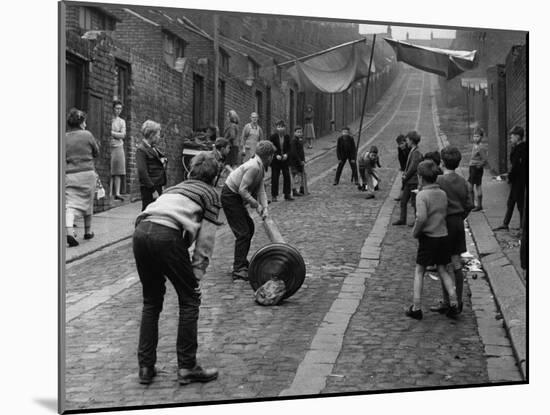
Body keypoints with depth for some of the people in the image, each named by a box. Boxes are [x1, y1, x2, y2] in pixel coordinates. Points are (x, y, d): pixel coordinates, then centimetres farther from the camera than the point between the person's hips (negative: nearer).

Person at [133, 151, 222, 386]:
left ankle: (146, 367, 19)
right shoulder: (210, 195, 19)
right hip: (167, 236, -6)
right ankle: (187, 368, 11)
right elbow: (205, 241, 9)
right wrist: (197, 276, 12)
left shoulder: (176, 188, 35)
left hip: (140, 232, 6)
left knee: (151, 302, 19)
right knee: (189, 301, 10)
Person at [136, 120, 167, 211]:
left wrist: (162, 161, 8)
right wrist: (153, 190, -20)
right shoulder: (141, 150, -12)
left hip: (157, 186, 9)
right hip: (149, 188, -9)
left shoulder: (153, 147, 14)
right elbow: (142, 172, -18)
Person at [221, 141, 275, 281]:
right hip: (230, 197, -11)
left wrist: (264, 207, -7)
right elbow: (242, 190, -26)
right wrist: (256, 204, -17)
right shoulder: (254, 167, -24)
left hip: (236, 197, 11)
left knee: (249, 227, 19)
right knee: (242, 232, -13)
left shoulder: (260, 167, 8)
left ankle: (241, 263, 29)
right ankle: (239, 270, -13)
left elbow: (260, 189, 6)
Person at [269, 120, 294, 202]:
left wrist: (286, 154, -10)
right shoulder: (273, 137, -6)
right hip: (275, 160, -3)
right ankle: (274, 196, 7)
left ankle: (287, 194, 12)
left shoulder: (287, 137, 2)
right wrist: (276, 155, -16)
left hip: (285, 159, 3)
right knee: (275, 177, 0)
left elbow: (289, 148, 8)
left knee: (287, 176, 2)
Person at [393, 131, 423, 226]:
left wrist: (405, 176, -11)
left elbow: (413, 168, -20)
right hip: (408, 181, 9)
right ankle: (402, 219, 19)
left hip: (413, 181, -9)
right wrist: (405, 174, 7)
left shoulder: (416, 153, -17)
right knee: (403, 201, 12)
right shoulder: (412, 151, 11)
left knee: (414, 202, 0)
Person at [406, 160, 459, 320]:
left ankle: (416, 308, 8)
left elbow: (421, 218, -26)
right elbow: (444, 214, 4)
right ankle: (453, 304, 10)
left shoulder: (422, 195, -16)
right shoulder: (443, 194, 3)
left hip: (428, 237, -5)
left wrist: (415, 232, -11)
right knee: (443, 270, 16)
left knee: (419, 271, 7)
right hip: (443, 236, 5)